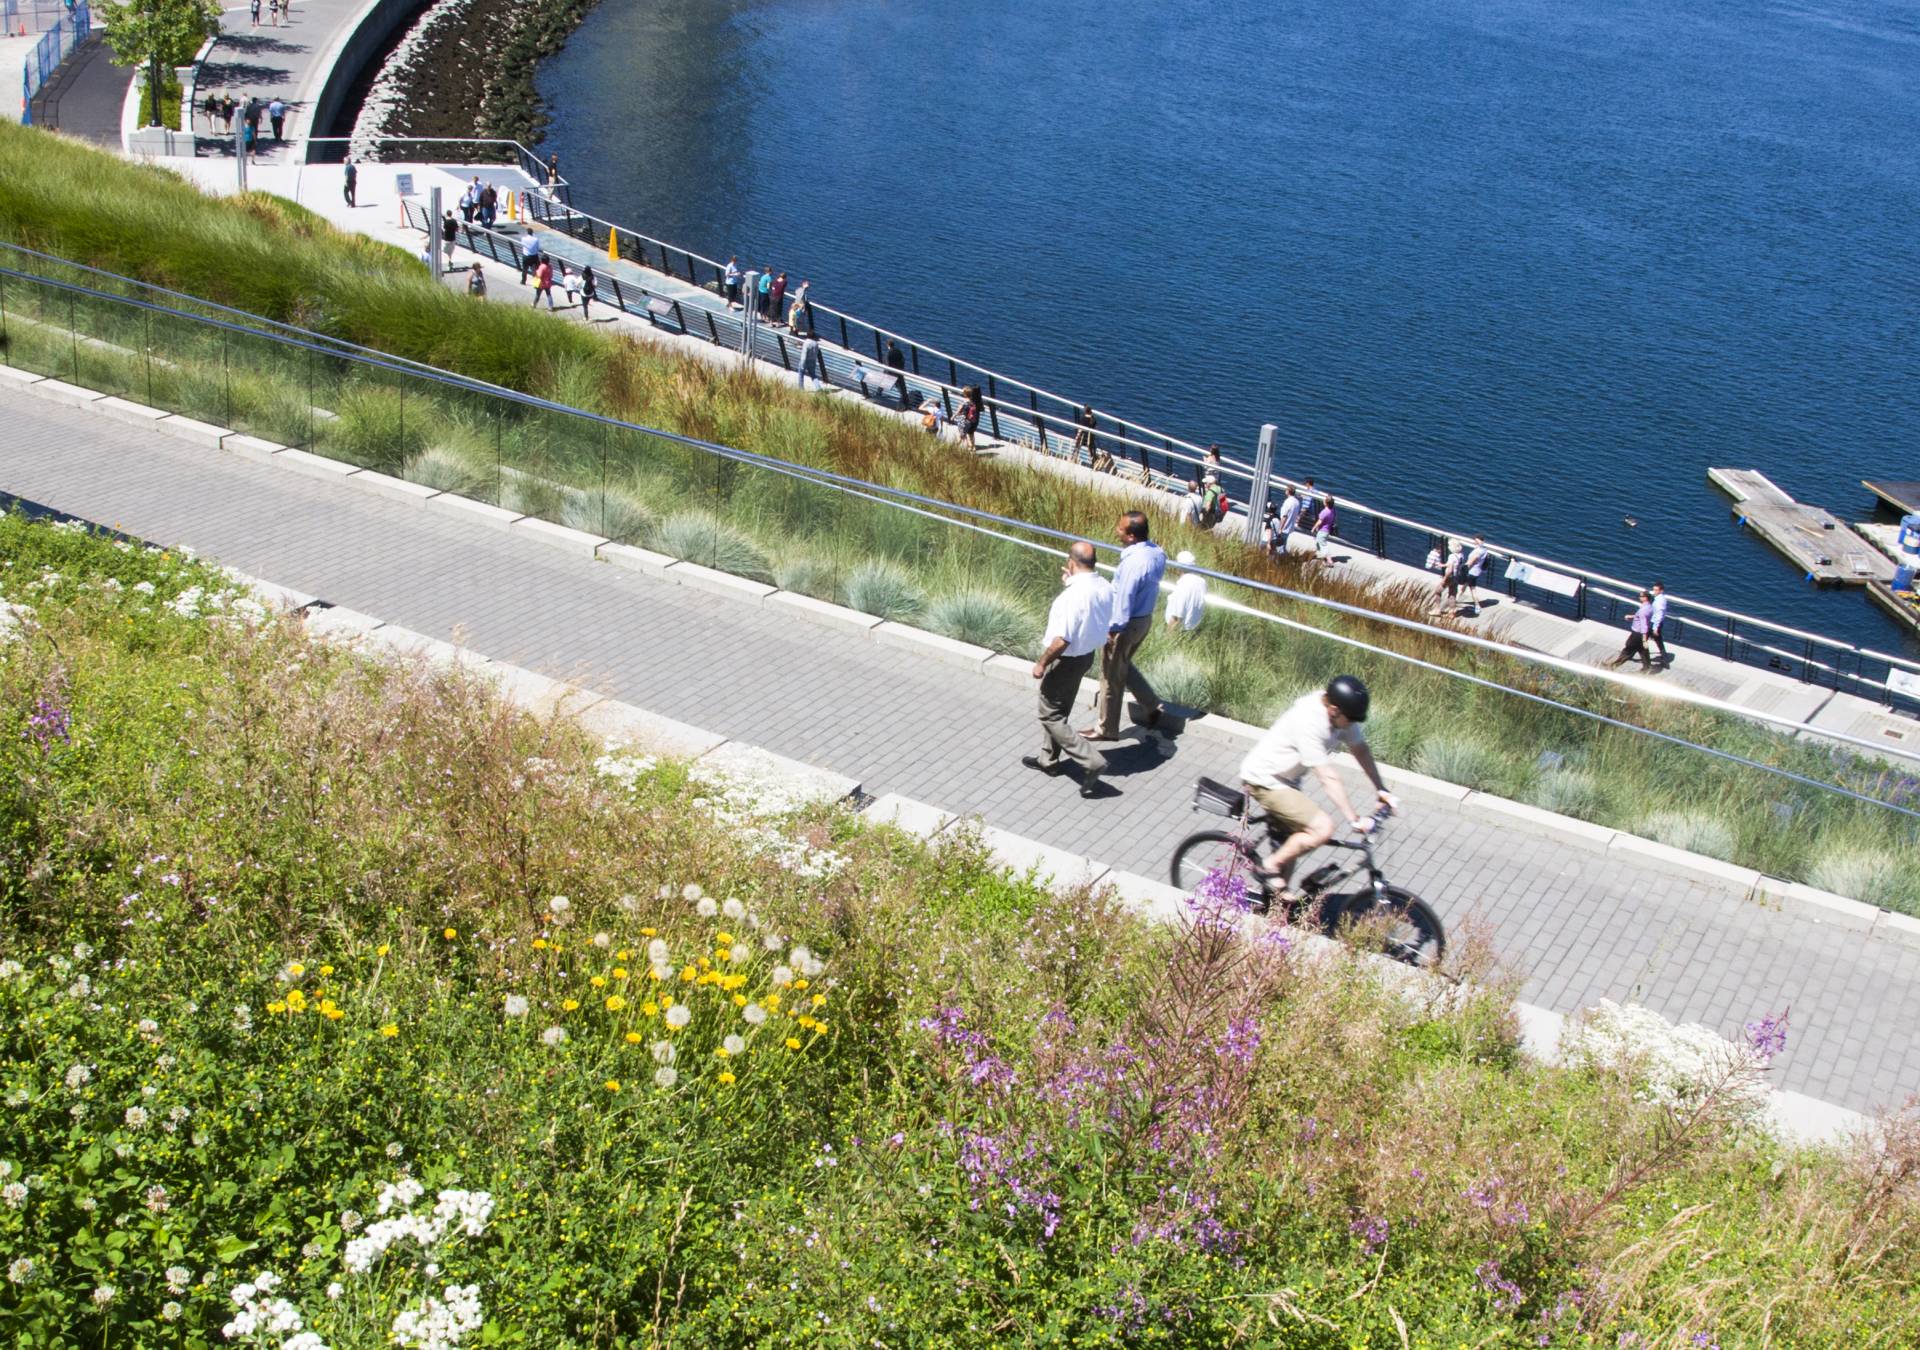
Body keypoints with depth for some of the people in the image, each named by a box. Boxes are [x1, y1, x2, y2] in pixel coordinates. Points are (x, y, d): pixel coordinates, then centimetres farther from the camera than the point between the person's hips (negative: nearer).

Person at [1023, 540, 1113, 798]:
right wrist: (1073, 583, 11)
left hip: (1066, 660, -9)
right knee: (1058, 709, 25)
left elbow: (1062, 640, -30)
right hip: (1087, 654, 9)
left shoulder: (1073, 596, -32)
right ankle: (1048, 759, 38)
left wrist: (1041, 663, -16)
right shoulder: (1105, 587, -6)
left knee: (1051, 716, 6)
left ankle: (1091, 762, -2)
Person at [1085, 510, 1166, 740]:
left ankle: (1106, 729, 24)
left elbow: (1124, 600, -25)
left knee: (1111, 676, 9)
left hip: (1126, 624, -9)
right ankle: (1152, 706, 35)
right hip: (1145, 618, 9)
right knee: (1123, 666, 29)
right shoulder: (1156, 552, -5)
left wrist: (1112, 627, -16)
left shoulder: (1133, 563, -32)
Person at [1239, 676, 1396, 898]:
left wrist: (1381, 790, 2)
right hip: (1265, 781, -9)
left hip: (1285, 778, 9)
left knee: (1291, 841, 19)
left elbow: (1360, 750, 3)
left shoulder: (1340, 712, -11)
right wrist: (1354, 819, -30)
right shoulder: (1309, 723, -35)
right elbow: (1328, 778, -33)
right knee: (1323, 828, -19)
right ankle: (1270, 866, -4)